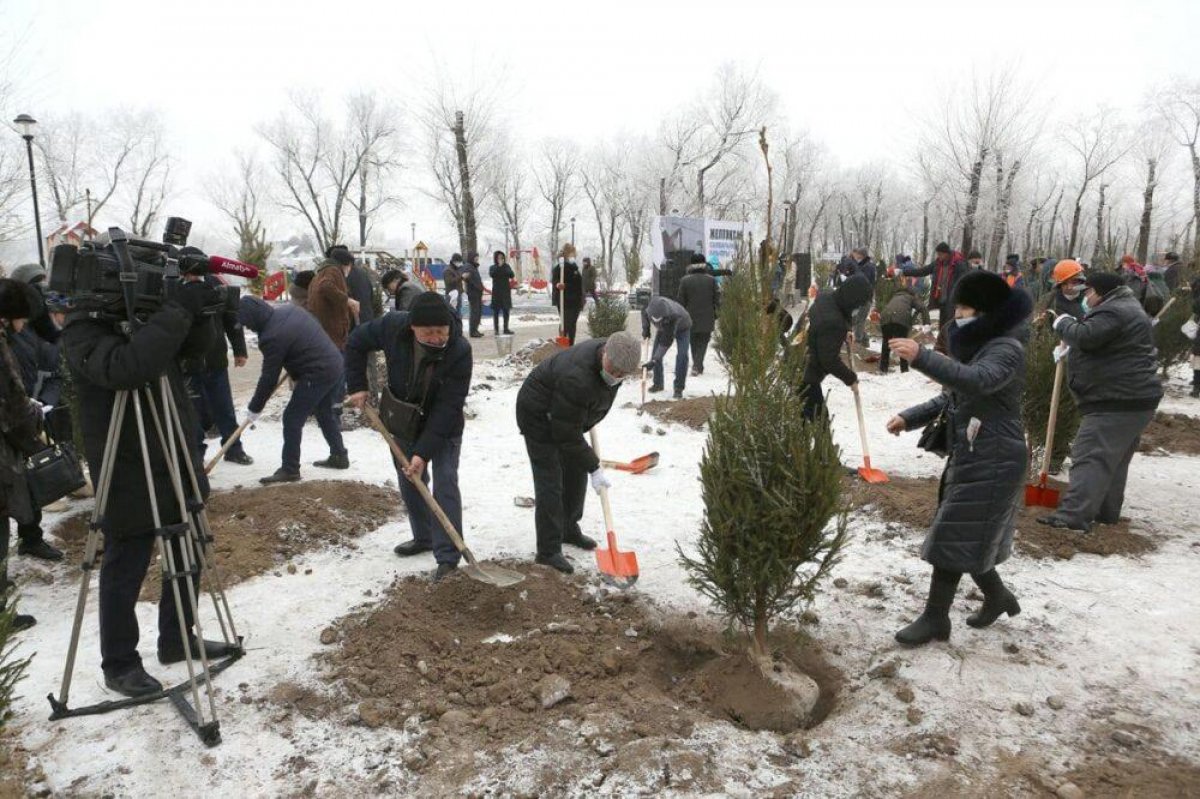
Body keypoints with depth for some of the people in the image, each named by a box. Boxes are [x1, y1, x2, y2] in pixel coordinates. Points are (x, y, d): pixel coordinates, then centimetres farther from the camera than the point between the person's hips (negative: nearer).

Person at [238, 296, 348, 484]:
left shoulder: (272, 337, -18)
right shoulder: (288, 310, 6)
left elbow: (269, 379, -13)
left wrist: (253, 410, -2)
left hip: (317, 375, -9)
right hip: (336, 365, 9)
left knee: (292, 418, 0)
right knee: (324, 413, 24)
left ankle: (289, 469, 6)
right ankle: (339, 456, 34)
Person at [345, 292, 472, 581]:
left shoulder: (460, 351, -33)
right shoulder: (392, 327, -25)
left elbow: (447, 408, -32)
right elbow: (356, 342, -3)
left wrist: (424, 451, -33)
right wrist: (357, 386, -9)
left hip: (444, 427, -4)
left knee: (444, 485, -11)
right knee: (409, 482, 15)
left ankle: (447, 557, -5)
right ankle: (423, 538, 34)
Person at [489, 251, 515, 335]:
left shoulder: (507, 266, 8)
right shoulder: (493, 267, 2)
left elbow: (512, 275, -6)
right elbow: (491, 274, -18)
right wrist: (499, 266, -20)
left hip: (506, 291, 2)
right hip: (496, 292, -2)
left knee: (506, 311, 3)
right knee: (496, 311, -1)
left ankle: (506, 329, 10)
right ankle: (496, 330, 0)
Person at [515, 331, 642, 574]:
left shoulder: (614, 360, -14)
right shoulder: (577, 378, -41)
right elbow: (567, 435, -33)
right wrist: (594, 468, -25)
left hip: (566, 416, 9)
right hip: (538, 415, -8)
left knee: (577, 472, 14)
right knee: (550, 483, -10)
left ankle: (569, 529, 33)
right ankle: (548, 551, -2)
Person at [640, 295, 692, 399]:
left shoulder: (673, 316, -47)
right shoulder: (651, 305, -34)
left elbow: (666, 342, -45)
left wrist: (654, 361, -48)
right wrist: (645, 329, -10)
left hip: (682, 328, -5)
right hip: (664, 327, 5)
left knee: (682, 356, -20)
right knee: (655, 353, -4)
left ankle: (678, 388, -11)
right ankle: (658, 384, 11)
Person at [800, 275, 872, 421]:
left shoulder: (826, 297, -3)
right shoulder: (832, 322, -31)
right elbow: (830, 360, -24)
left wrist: (843, 335, 10)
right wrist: (850, 377, -10)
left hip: (798, 364, 10)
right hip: (805, 376, -10)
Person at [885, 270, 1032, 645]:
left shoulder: (1006, 350, -16)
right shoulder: (976, 346, 15)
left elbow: (976, 381, -37)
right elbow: (951, 399, 19)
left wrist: (922, 357, -44)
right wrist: (909, 417, 6)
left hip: (992, 462, -9)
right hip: (970, 457, 10)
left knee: (951, 539, -5)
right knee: (970, 538, 19)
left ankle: (935, 619, 6)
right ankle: (998, 598, 39)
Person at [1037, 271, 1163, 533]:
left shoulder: (1114, 311, -14)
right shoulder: (1126, 308, 22)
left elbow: (1086, 336, -26)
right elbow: (1095, 339, 23)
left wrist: (1063, 323, -8)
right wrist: (1072, 324, 8)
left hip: (1116, 403, -12)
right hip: (1132, 400, 12)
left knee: (1091, 457, -17)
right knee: (1114, 459, 18)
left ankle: (1074, 515, -22)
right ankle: (1106, 510, 27)